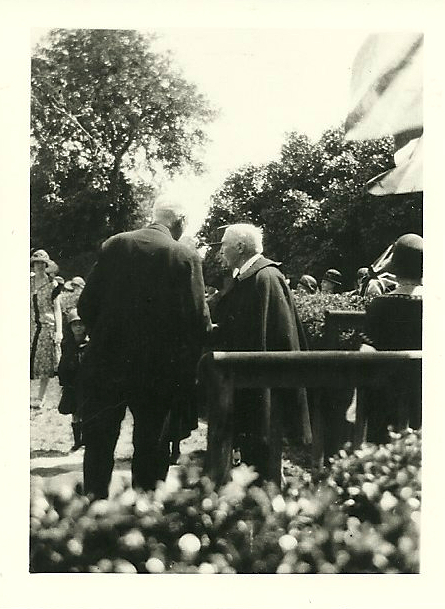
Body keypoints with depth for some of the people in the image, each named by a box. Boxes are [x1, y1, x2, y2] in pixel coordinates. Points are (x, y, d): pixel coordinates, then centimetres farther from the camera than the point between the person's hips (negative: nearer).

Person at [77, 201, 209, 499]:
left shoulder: (114, 245, 1)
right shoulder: (186, 257, -7)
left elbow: (86, 305, 2)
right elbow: (197, 320, -11)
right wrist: (187, 374, -3)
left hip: (106, 364, 2)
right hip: (158, 371, -2)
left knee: (98, 445, 13)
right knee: (150, 450, 9)